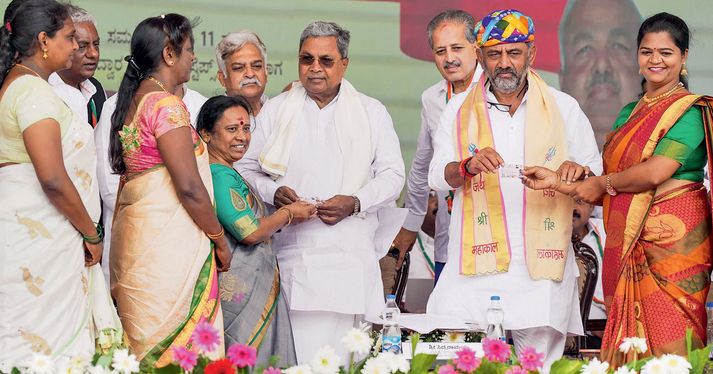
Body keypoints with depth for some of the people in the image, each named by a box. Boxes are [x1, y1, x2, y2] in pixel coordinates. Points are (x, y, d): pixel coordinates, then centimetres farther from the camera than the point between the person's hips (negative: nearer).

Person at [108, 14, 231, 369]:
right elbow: (189, 186, -17)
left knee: (148, 345, 9)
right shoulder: (166, 103, -13)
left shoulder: (133, 99, 14)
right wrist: (220, 240, -5)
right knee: (180, 344, -6)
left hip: (137, 231, 9)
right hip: (171, 242, -9)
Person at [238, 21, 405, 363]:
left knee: (343, 353, -6)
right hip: (291, 255, 0)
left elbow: (392, 175, 9)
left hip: (350, 256, 0)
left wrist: (355, 203, -8)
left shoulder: (372, 113, 13)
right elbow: (246, 169, 14)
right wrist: (272, 193, -7)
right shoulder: (275, 110, 13)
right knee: (298, 352, -11)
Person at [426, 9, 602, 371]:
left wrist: (580, 172, -11)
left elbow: (596, 173, 13)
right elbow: (437, 177, 2)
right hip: (476, 262, 0)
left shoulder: (564, 108, 9)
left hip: (541, 264, 0)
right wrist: (468, 166, -20)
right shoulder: (460, 112, 10)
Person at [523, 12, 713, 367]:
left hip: (671, 241, -7)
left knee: (667, 343, -9)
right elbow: (608, 190, 17)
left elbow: (656, 172, -17)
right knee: (627, 350, 4)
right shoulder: (629, 114, 19)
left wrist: (602, 183, -2)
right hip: (625, 244, 7)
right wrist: (556, 180, 5)